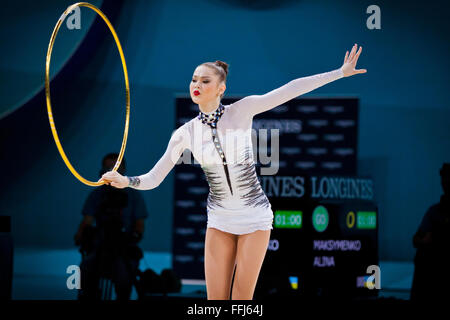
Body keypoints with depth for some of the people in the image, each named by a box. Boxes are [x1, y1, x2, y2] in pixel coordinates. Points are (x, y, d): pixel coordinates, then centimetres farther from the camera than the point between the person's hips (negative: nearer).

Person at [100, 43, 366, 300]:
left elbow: (291, 90, -12)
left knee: (242, 299, -2)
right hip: (219, 220, 2)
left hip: (254, 216, -2)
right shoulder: (185, 133, -2)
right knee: (215, 300, 0)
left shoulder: (242, 110, -8)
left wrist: (340, 73, -14)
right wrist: (126, 181, -22)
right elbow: (153, 178, -2)